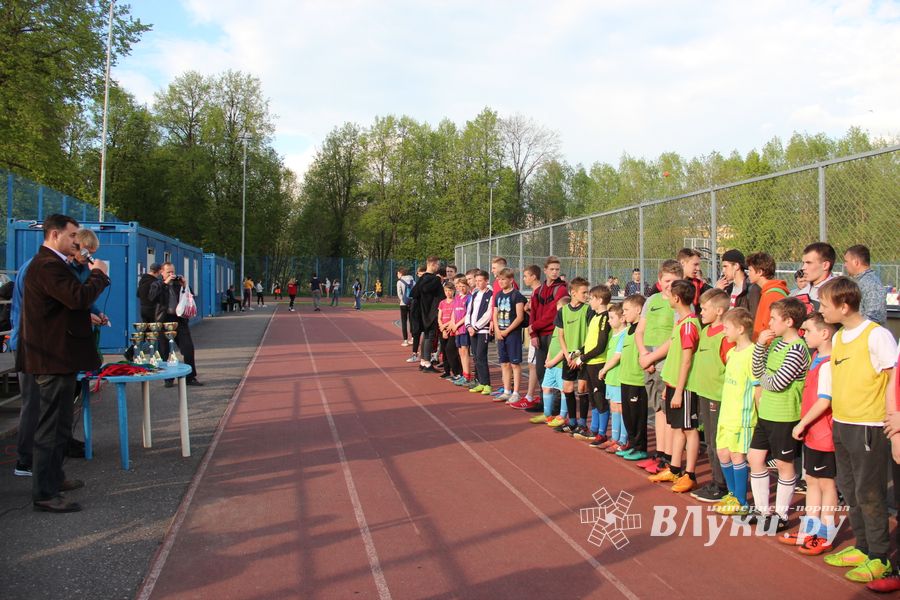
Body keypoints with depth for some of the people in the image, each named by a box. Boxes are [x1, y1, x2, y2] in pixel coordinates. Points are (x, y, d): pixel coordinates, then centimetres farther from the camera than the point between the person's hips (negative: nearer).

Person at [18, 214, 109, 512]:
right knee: (53, 425, -5)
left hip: (53, 354, 11)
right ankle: (44, 494, 2)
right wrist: (99, 274, -15)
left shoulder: (48, 263, 18)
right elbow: (79, 297, -29)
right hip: (55, 357, -11)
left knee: (57, 423, 21)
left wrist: (88, 317, 11)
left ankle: (53, 478, 34)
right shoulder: (48, 265, -18)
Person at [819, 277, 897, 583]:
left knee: (869, 493, 2)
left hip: (868, 426, -8)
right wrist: (835, 418, 12)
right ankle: (863, 548, 30)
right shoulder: (838, 337, 8)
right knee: (849, 489, 16)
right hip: (841, 424, 8)